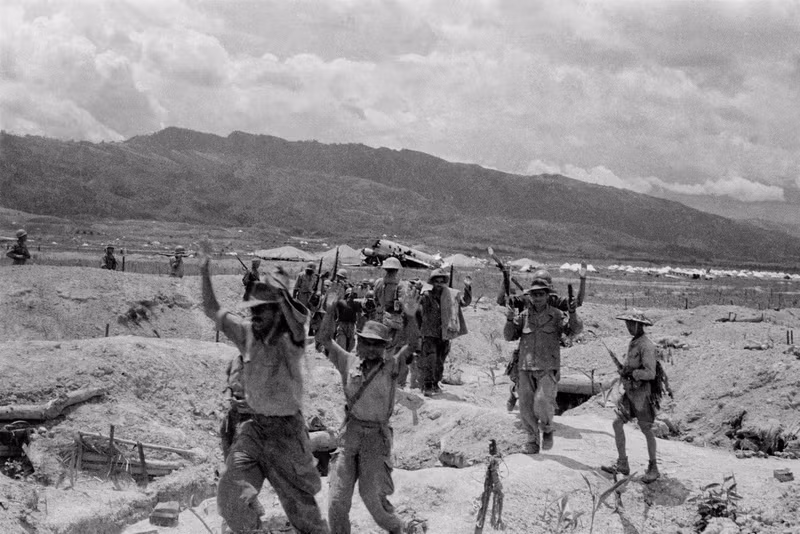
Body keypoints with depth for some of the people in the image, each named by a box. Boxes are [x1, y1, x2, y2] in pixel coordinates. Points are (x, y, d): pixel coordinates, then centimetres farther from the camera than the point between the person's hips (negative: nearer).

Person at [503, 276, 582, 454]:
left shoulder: (556, 315, -1)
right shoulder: (524, 315, 6)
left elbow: (574, 330, -12)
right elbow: (509, 336, 7)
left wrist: (572, 313, -29)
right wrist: (510, 320, -12)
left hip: (548, 368, -3)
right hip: (526, 368, 3)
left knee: (542, 402, -19)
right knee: (526, 407, 4)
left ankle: (547, 429, 11)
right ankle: (533, 442, 22)